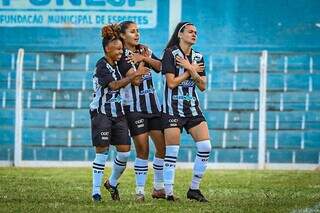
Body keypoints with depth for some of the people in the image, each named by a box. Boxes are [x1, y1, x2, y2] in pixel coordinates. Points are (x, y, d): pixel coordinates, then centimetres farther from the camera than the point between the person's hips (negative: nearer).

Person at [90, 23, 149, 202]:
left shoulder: (117, 64, 11)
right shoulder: (102, 66, -11)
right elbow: (114, 85, -23)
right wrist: (135, 74, -27)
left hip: (118, 113, 7)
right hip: (102, 113, -7)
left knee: (125, 151, 0)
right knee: (102, 151, -7)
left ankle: (112, 183, 21)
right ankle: (96, 191, -1)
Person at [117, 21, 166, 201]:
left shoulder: (145, 50, 12)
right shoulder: (122, 57, -7)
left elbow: (160, 67, -2)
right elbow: (135, 79, -18)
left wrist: (144, 58, -12)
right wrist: (143, 61, -4)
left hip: (153, 105, 6)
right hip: (135, 108, -6)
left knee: (163, 146, 4)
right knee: (142, 150, -10)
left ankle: (159, 188, 16)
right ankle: (140, 191, -2)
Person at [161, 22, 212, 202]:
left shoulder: (198, 57, 12)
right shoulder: (170, 54, -6)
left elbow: (203, 86, 6)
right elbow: (171, 83, -13)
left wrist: (191, 69, -8)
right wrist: (192, 71, -6)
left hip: (193, 108, 6)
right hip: (173, 109, -6)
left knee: (206, 147, -5)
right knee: (172, 152, -7)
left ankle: (194, 189, 6)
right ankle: (169, 193, -3)